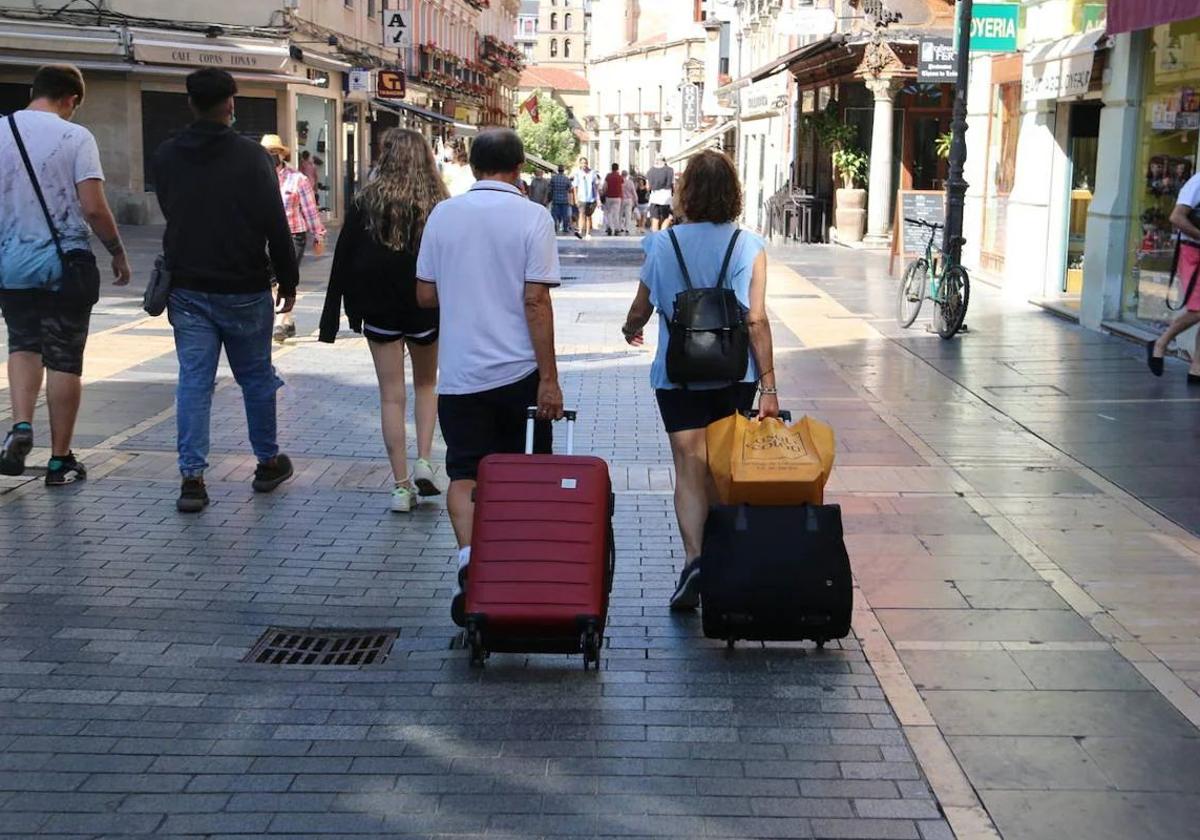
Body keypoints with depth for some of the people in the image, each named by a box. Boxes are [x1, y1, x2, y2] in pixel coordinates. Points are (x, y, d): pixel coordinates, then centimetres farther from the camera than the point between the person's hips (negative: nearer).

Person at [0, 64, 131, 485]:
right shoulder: (75, 137, -10)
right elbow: (93, 208, -15)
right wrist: (118, 253, -1)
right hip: (64, 266, -3)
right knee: (64, 359, 5)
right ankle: (60, 459, 11)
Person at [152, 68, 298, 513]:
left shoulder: (165, 156, 2)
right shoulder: (251, 156, -11)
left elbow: (169, 213, 14)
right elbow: (276, 225, -11)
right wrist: (288, 279, -2)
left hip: (187, 288, 3)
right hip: (244, 289, -3)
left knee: (194, 381, 3)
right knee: (256, 377, 12)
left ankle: (192, 477, -2)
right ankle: (268, 463, 25)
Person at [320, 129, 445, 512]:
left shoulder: (365, 202, -5)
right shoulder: (438, 205, -5)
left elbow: (344, 259, -4)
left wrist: (331, 315, 1)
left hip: (380, 310, 0)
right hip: (427, 310, 1)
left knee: (391, 395, 6)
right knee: (427, 384, 22)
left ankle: (402, 485, 5)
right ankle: (423, 462, 7)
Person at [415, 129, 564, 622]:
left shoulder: (443, 215, 2)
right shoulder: (531, 217, -7)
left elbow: (425, 295, 6)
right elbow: (535, 300, -12)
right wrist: (549, 378, -9)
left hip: (460, 372, 1)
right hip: (518, 370, -1)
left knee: (464, 474, 3)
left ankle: (470, 558, -19)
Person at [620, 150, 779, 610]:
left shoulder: (662, 244, -3)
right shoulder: (749, 246, -5)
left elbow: (641, 308, 7)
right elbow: (756, 321, -10)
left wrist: (630, 330, 30)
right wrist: (768, 387, -7)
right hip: (735, 377, 1)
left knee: (690, 469, -1)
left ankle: (695, 556, -20)